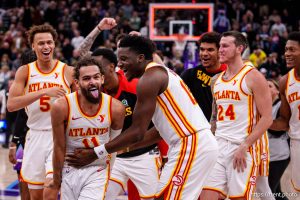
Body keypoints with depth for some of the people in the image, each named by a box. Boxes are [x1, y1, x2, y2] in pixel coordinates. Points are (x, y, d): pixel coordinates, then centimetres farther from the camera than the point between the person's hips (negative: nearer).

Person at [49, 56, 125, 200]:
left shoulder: (116, 108, -13)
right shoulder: (62, 107, -16)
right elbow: (59, 147, -7)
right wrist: (56, 179, 1)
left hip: (98, 171, -1)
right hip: (69, 170, 1)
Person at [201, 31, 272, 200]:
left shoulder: (253, 77, -6)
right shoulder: (216, 80, 15)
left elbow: (267, 118, -11)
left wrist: (244, 146, -17)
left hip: (242, 148, -6)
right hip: (219, 146, 6)